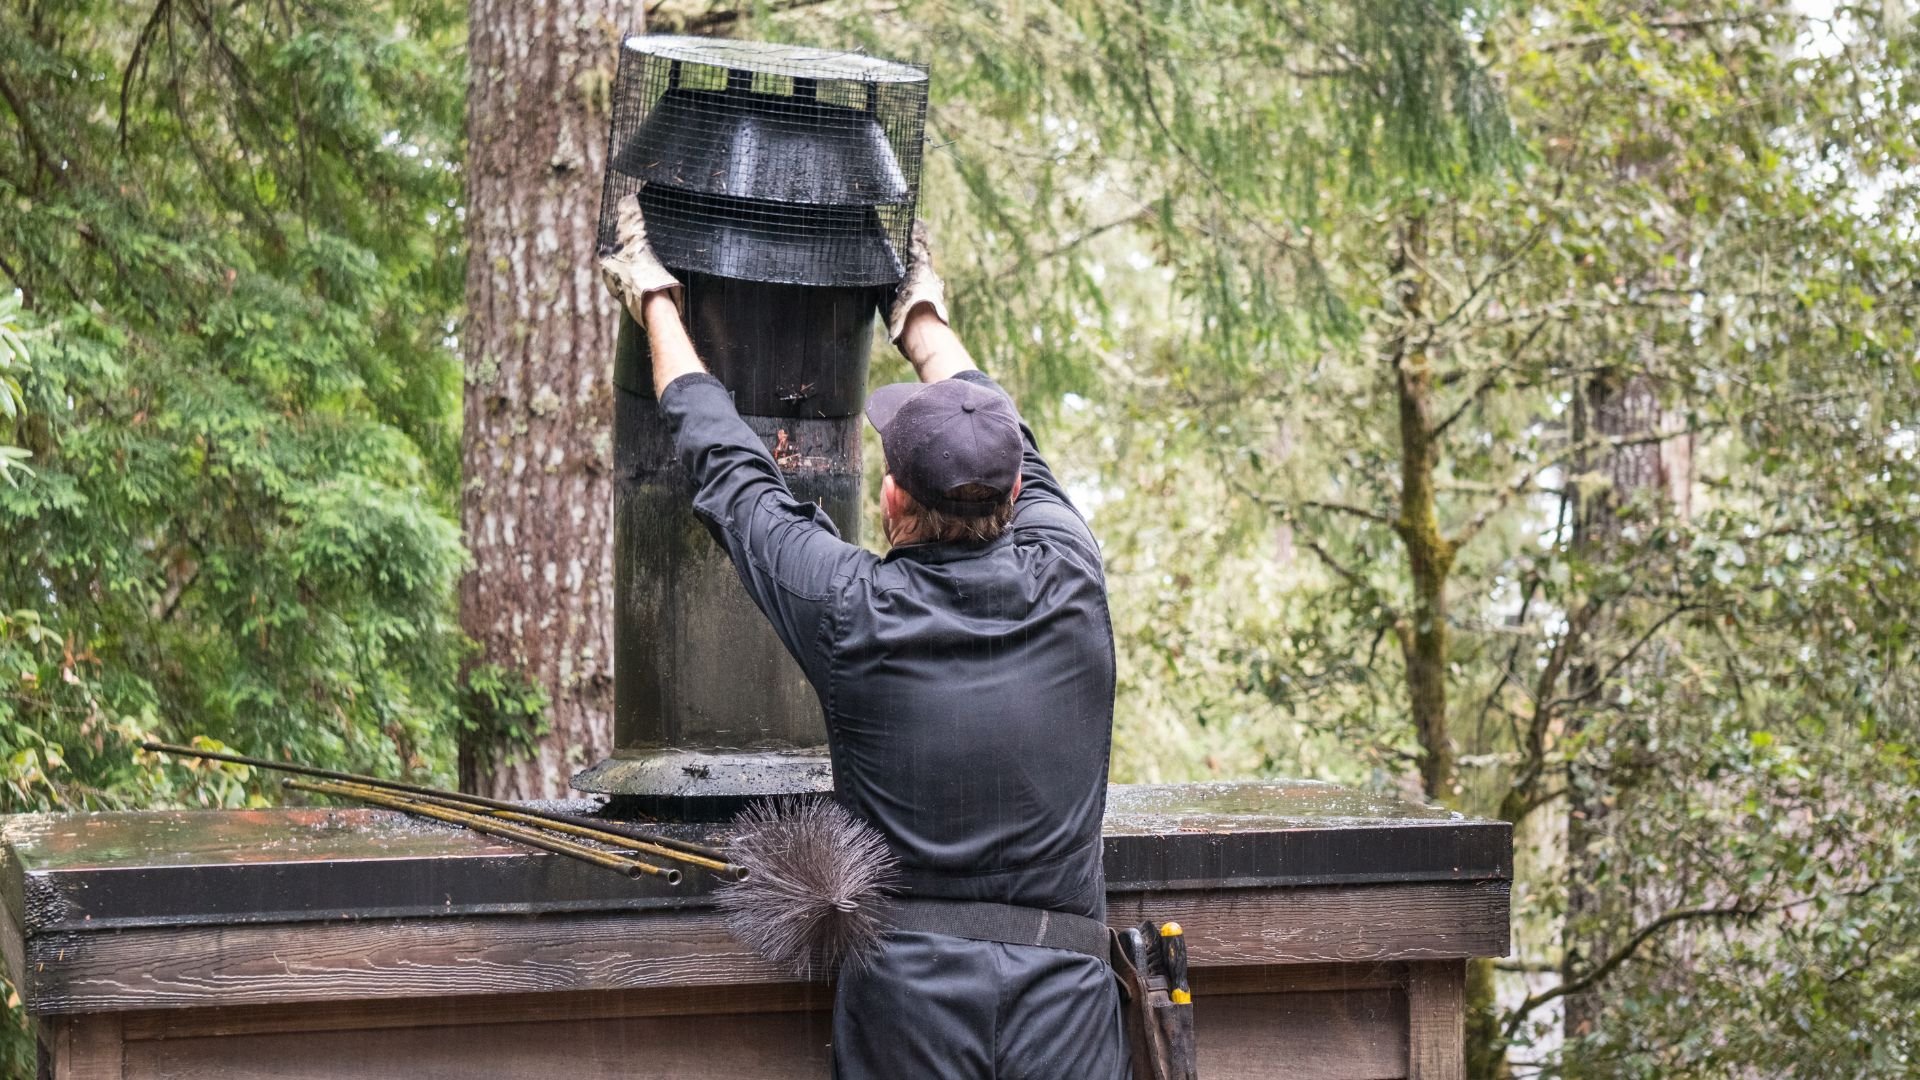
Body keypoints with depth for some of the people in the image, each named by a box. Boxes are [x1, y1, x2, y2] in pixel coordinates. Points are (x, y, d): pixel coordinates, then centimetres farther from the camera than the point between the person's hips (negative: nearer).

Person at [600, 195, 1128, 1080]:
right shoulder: (1068, 577, 1)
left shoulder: (852, 611, -5)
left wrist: (655, 301, 23)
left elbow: (728, 472, 9)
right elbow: (1010, 454, 21)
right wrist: (926, 319, 38)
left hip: (907, 983, -1)